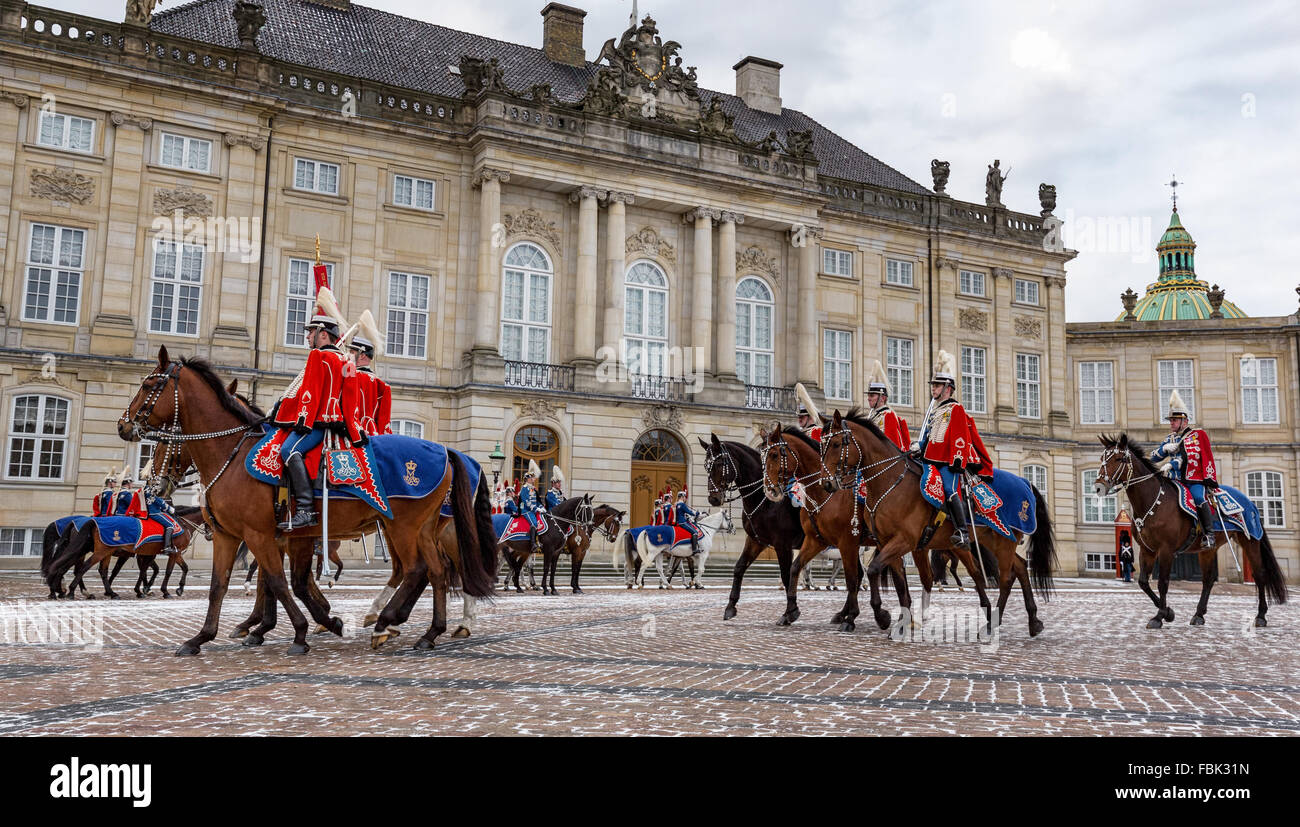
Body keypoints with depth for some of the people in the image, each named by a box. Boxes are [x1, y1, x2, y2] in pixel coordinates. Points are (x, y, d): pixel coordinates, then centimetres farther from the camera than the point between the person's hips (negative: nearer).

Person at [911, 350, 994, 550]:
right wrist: (919, 446, 11)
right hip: (931, 460, 9)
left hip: (948, 461, -9)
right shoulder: (934, 410, 23)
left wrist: (957, 459, -18)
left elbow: (960, 437, -10)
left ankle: (963, 532, -20)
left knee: (950, 491, -20)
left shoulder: (956, 409, -2)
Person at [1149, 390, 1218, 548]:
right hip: (1176, 480, 5)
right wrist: (1165, 448, -4)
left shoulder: (1199, 435, 6)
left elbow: (1208, 458, 1)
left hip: (1196, 480, -5)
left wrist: (1209, 478, -8)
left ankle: (1209, 534, -24)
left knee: (1198, 498, -31)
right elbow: (1153, 457, 15)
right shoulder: (1170, 439, 18)